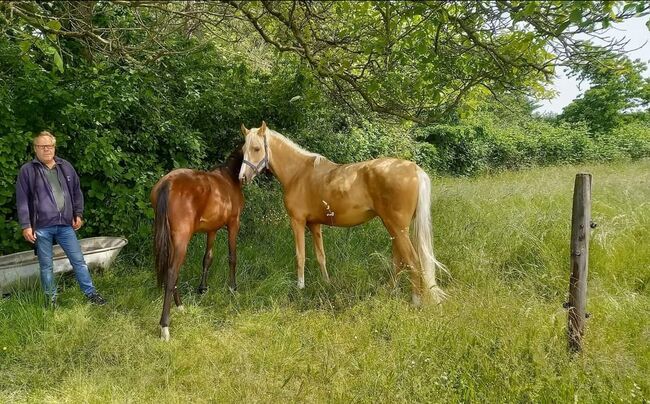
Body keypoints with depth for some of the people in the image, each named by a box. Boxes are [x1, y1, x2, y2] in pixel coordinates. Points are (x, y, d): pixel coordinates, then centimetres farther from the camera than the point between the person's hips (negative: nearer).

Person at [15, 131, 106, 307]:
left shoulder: (66, 167, 8)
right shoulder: (27, 170, -1)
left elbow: (77, 192, 15)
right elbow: (22, 200, -2)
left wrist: (78, 214, 9)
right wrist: (26, 225, -7)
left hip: (65, 225, 2)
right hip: (41, 227, -2)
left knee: (78, 260, 6)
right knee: (46, 265, 9)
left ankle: (91, 293, 14)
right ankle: (51, 299, 22)